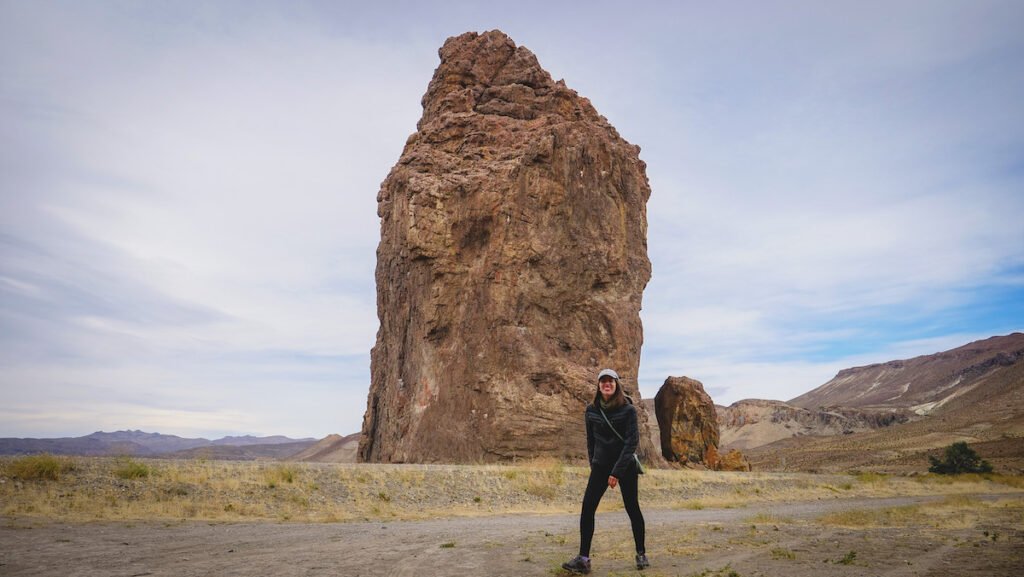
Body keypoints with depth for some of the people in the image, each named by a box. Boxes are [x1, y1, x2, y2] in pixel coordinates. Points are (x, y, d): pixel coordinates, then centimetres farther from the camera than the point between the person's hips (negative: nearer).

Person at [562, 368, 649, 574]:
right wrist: (593, 464, 10)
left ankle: (641, 554, 24)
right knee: (587, 508, -8)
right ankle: (583, 558, -5)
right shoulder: (591, 410, 1)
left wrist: (617, 472, -18)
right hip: (601, 466, 3)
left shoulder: (628, 409, -11)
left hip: (626, 465, -3)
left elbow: (632, 442, -14)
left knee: (632, 508, 5)